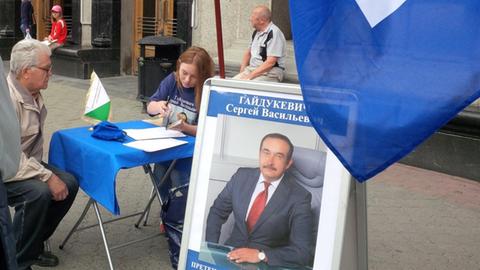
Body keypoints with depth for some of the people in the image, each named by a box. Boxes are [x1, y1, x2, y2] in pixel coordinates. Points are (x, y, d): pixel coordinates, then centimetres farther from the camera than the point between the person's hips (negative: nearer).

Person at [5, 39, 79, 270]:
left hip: (27, 163, 9)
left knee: (68, 184, -7)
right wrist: (48, 177, -29)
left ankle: (33, 245, 10)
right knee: (38, 192, -31)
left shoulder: (33, 93, 5)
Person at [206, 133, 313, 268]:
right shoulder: (242, 176, -1)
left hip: (268, 264, -2)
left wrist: (261, 255, -24)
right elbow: (217, 212, 11)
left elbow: (303, 252, -15)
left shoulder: (299, 198, -13)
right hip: (233, 255, 3)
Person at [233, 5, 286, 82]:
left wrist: (250, 76, -18)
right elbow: (248, 53, 24)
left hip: (270, 73, -8)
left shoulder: (274, 33, -13)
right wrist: (242, 72, 7)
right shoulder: (256, 32, 14)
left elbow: (270, 62, -19)